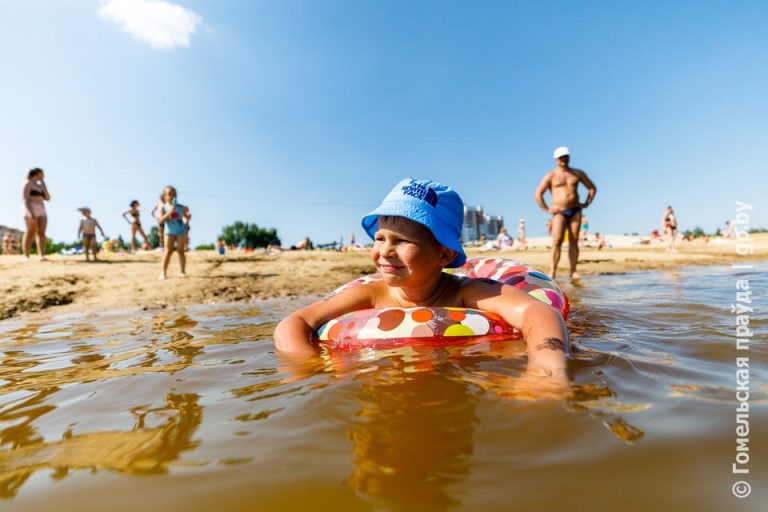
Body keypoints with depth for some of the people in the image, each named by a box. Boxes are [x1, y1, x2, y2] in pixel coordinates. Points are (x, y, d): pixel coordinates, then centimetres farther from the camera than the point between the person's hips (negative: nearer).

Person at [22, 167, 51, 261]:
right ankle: (27, 257, -12)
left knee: (41, 233, -6)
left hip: (42, 211, 7)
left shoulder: (40, 186, 21)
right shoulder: (27, 184, -3)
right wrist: (30, 212, -25)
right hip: (31, 211, -7)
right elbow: (25, 199, -13)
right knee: (30, 233, -12)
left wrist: (43, 184, 7)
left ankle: (42, 256, -15)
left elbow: (48, 198, 11)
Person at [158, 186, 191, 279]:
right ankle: (164, 272, 2)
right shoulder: (164, 207, -1)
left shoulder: (180, 207, 3)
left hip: (181, 231, 1)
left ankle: (183, 272, 3)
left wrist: (188, 216, -12)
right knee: (168, 251, -5)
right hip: (169, 232, -1)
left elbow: (186, 217, 11)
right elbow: (161, 220, -11)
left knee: (180, 250, -2)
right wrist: (169, 212, -23)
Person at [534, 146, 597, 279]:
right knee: (557, 241, -15)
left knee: (574, 241, 0)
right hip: (560, 212, -3)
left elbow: (592, 188, 21)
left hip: (575, 210, 3)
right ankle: (552, 271, -16)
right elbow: (538, 194, -1)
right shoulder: (551, 176, 3)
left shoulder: (578, 173, 13)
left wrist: (586, 204, 9)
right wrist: (547, 210, -5)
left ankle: (573, 271, 2)